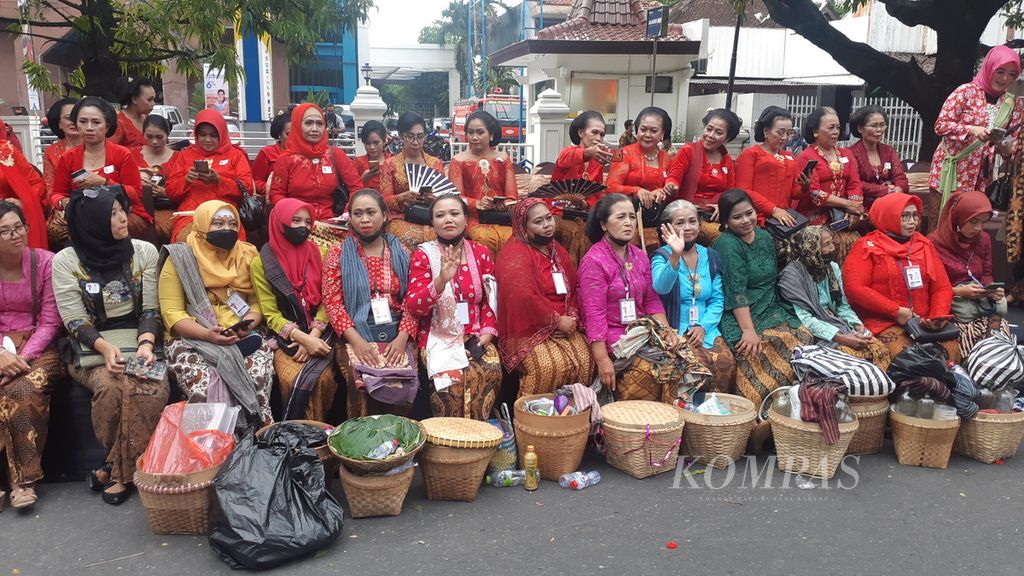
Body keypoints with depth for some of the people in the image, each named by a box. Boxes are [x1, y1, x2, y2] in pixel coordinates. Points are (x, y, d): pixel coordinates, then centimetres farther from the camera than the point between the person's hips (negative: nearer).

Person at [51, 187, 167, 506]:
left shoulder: (144, 251, 5)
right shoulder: (66, 261, 0)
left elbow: (150, 310, 2)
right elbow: (74, 321, -5)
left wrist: (146, 344, -17)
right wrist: (106, 347, -22)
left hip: (137, 343, 1)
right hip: (91, 349, -1)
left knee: (154, 388, -31)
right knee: (111, 388, -33)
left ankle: (114, 469, -14)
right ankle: (123, 469, -10)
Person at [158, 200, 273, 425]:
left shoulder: (247, 255, 12)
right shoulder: (180, 258, 1)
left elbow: (257, 301, 10)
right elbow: (172, 313, -5)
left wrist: (248, 323, -13)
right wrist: (207, 334, -20)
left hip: (241, 337, 3)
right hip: (190, 338, -2)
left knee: (258, 376, -28)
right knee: (205, 387, -32)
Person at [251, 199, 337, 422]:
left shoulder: (318, 254, 7)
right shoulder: (262, 263, -1)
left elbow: (326, 301, 3)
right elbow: (271, 315, -3)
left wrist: (312, 337, -12)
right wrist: (303, 338, -18)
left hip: (319, 334, 1)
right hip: (286, 338, -1)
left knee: (323, 379, -27)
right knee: (292, 380, -29)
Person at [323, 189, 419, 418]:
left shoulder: (402, 254, 12)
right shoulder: (338, 255, 8)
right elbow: (333, 303, -2)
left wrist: (402, 338, -11)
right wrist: (358, 342, -15)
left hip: (396, 336, 1)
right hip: (357, 336, -1)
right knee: (367, 383, -27)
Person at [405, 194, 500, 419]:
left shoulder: (481, 254, 9)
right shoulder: (423, 255, 0)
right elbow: (413, 307, -10)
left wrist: (488, 331, -3)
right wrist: (441, 281, -26)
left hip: (475, 336, 3)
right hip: (439, 337, -3)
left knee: (491, 370, -26)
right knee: (453, 375, -31)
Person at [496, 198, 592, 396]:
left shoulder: (558, 251, 17)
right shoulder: (514, 254, -9)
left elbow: (573, 288, 18)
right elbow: (524, 298, -20)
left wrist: (572, 316, -2)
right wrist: (557, 320, -15)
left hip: (564, 327, 7)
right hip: (529, 331, -7)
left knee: (586, 360, -19)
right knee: (549, 366, -32)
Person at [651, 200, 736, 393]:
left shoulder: (710, 256, 14)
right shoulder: (662, 256, -1)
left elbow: (718, 299, 10)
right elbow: (661, 287, -24)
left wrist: (703, 326, -6)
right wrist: (675, 256, -38)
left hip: (706, 329, 4)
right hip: (674, 329, -4)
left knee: (727, 362, -23)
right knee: (700, 363, -29)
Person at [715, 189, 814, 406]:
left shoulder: (765, 238, 12)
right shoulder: (727, 244, -10)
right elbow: (737, 291, -17)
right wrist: (748, 330, -23)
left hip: (771, 310, 7)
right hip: (740, 316, -7)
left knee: (804, 339, -18)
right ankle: (757, 410, -18)